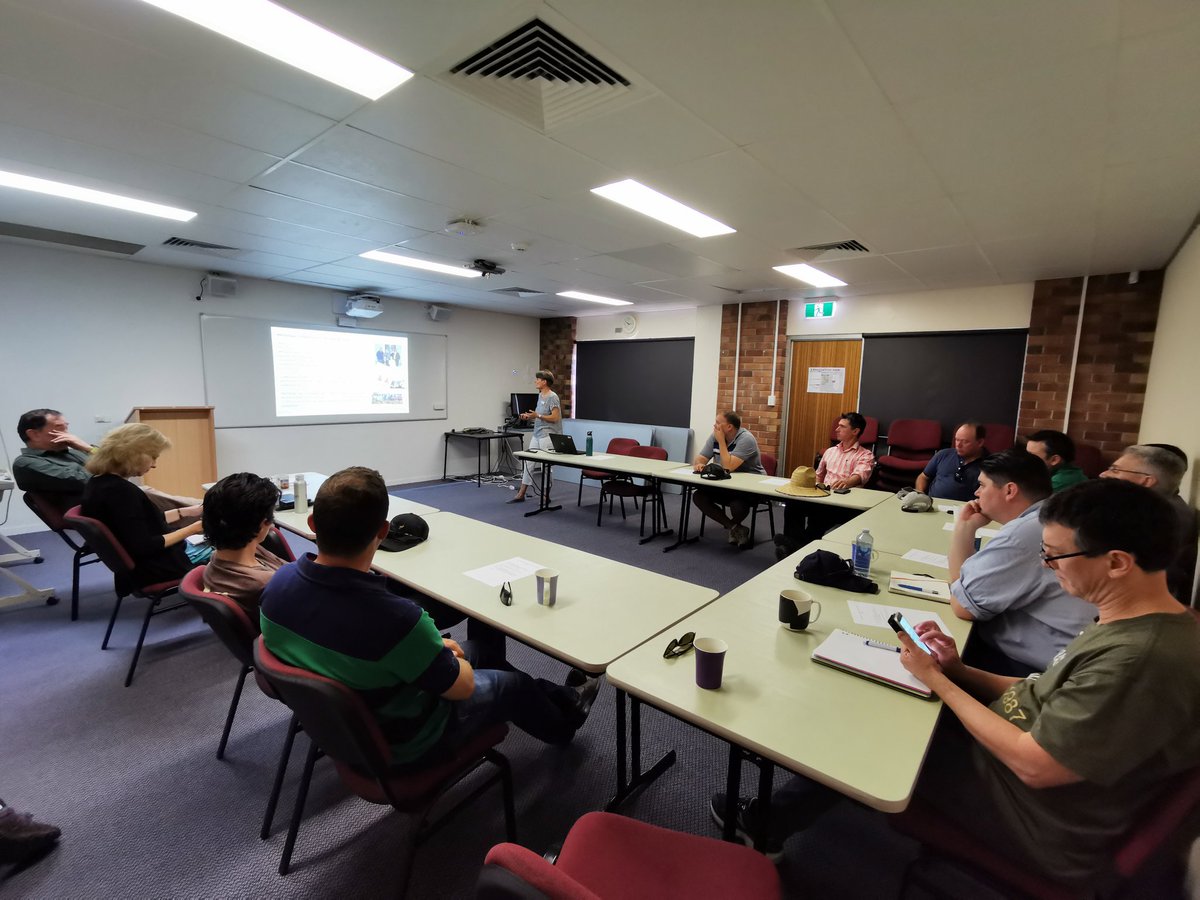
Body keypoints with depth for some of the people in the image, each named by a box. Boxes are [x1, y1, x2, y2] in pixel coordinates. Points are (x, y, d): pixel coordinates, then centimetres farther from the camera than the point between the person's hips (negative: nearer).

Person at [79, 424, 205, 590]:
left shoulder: (98, 483, 4)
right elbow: (144, 547, -28)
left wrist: (185, 512, 10)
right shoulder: (120, 491, -28)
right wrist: (193, 528, -23)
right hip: (155, 568, -10)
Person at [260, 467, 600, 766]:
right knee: (511, 685, 17)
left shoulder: (279, 582, -18)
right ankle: (563, 722, 49)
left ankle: (558, 697, 44)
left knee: (474, 650, 23)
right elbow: (461, 686, -23)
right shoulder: (395, 618, -42)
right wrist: (438, 650, -1)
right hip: (399, 742, -6)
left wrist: (427, 646, 3)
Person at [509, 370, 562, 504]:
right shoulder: (540, 395, 14)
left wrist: (537, 416, -20)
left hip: (548, 436, -9)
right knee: (529, 462, 7)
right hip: (537, 435, 9)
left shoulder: (552, 397, -12)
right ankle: (521, 494, 13)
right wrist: (529, 417, 7)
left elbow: (555, 417, -18)